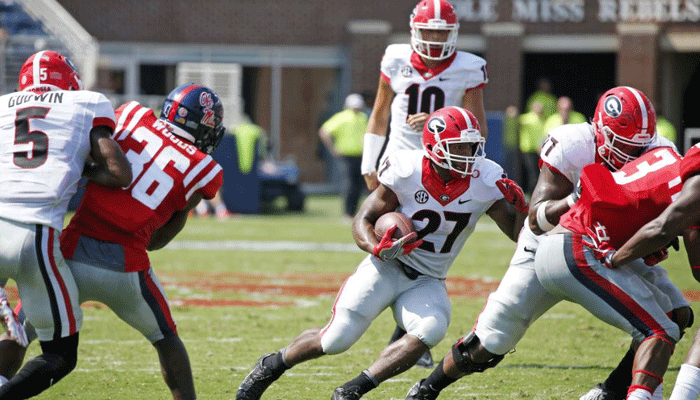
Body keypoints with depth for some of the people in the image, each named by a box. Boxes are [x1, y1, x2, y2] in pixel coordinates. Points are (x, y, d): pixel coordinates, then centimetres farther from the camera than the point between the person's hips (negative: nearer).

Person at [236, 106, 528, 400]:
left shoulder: (483, 182, -10)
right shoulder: (407, 171, -16)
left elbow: (517, 232, -1)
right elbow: (363, 221, -8)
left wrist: (518, 207, -22)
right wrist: (378, 249, -28)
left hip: (427, 282, 3)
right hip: (388, 267, -2)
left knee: (431, 330, -30)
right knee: (337, 339, -14)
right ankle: (272, 366, 18)